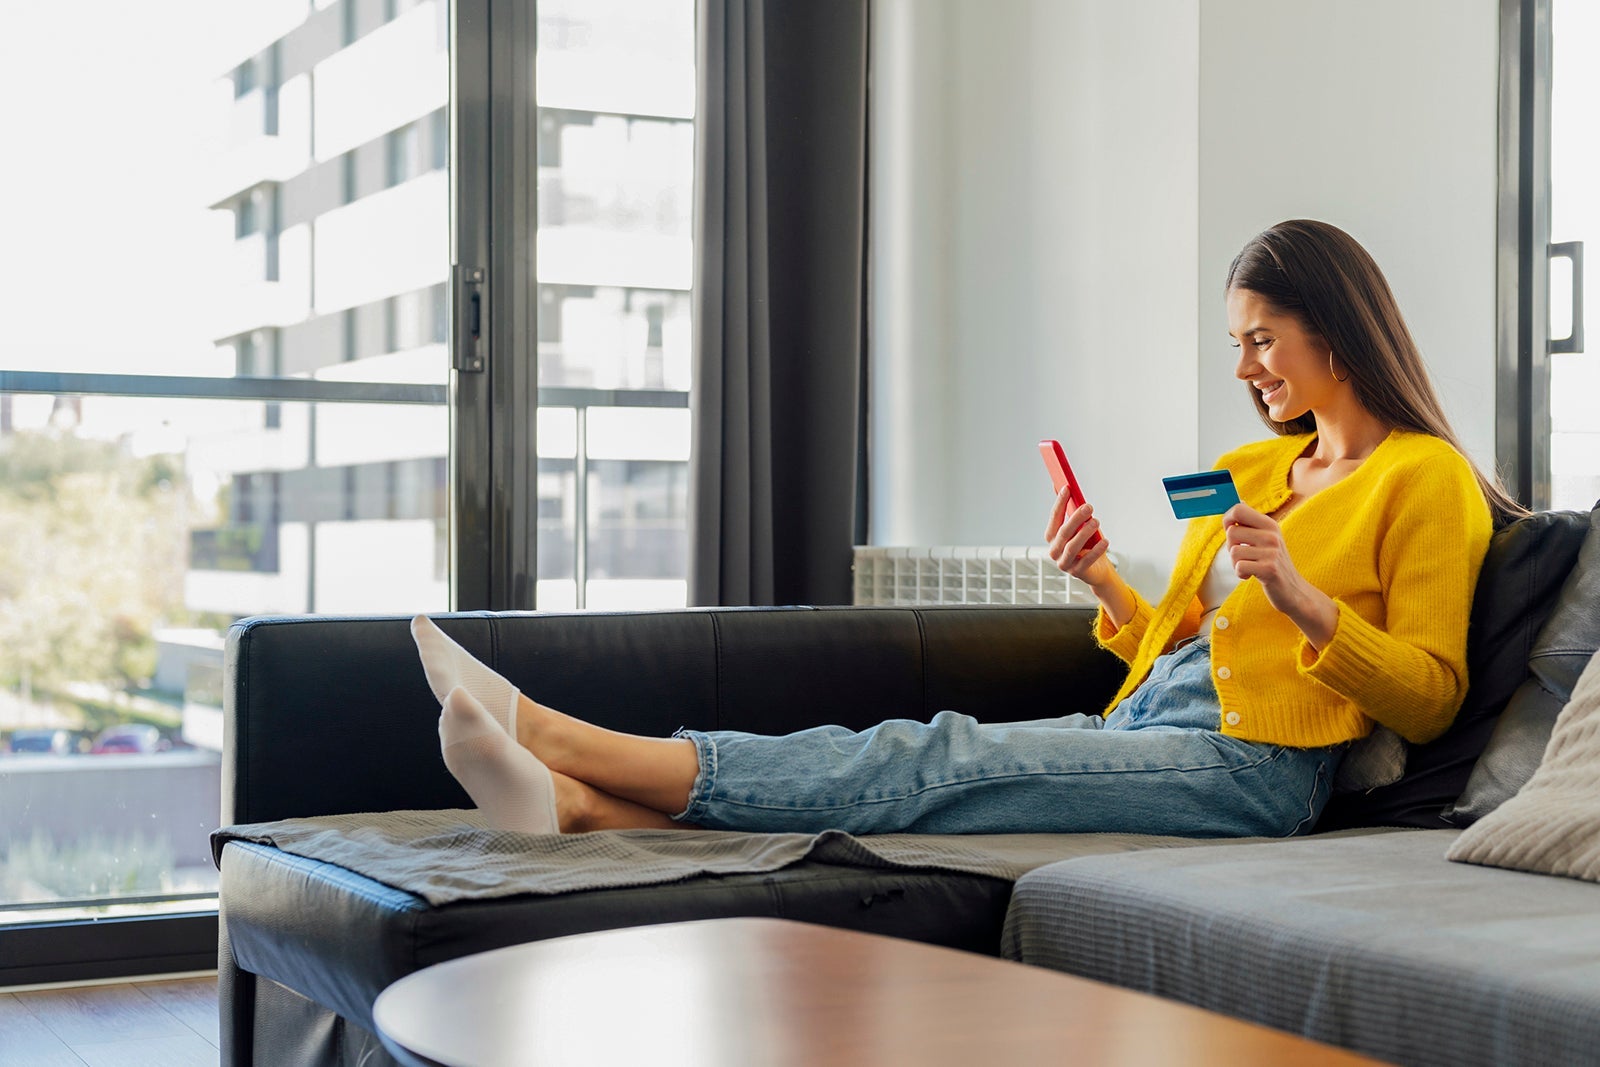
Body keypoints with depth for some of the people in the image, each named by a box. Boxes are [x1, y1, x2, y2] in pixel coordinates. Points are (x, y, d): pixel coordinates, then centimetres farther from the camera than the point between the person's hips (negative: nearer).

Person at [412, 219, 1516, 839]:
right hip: (1142, 728, 7)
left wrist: (1300, 598, -17)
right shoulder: (1254, 469, 25)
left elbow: (1428, 698, -5)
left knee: (927, 762, -24)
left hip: (1248, 767, -7)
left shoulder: (1426, 482, 2)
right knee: (917, 763, -18)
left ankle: (565, 741, -33)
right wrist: (1103, 582, 7)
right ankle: (582, 801, -35)